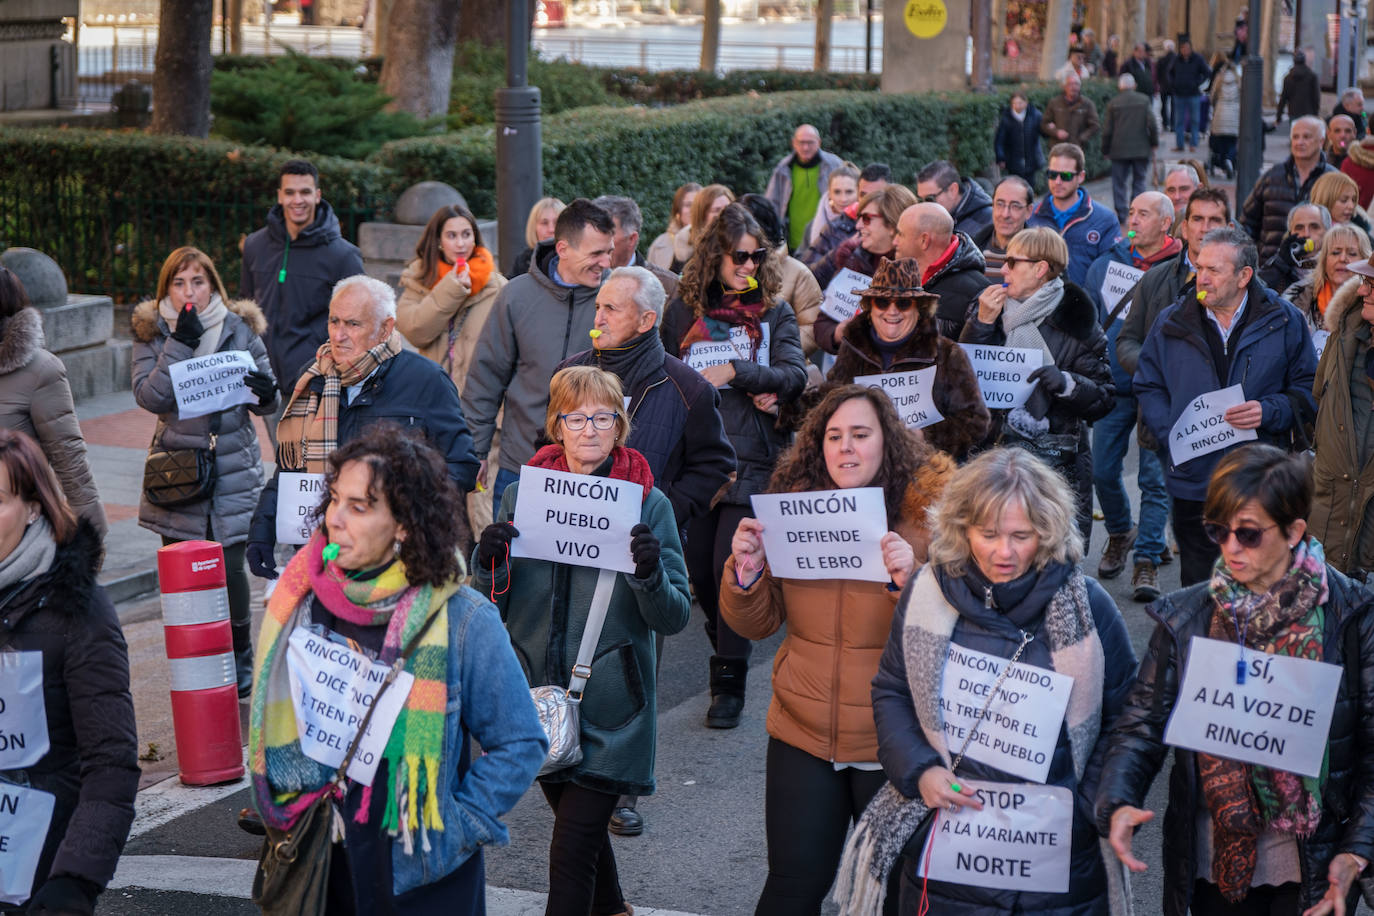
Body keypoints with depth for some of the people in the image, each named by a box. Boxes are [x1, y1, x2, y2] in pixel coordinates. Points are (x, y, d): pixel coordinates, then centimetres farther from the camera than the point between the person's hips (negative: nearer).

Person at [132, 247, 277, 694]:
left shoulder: (240, 329, 3)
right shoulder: (150, 333, 3)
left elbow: (266, 403, 7)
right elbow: (149, 396, -11)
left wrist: (265, 393, -17)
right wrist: (181, 343, -18)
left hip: (234, 470, 0)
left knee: (229, 567, -3)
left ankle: (240, 654, 20)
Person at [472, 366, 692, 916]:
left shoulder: (647, 503, -5)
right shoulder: (521, 495, 3)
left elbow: (674, 618, -7)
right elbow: (492, 607, 6)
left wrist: (650, 574, -26)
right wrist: (490, 564, -14)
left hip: (608, 710, -4)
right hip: (538, 699, 4)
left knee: (572, 848, -10)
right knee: (579, 822, 22)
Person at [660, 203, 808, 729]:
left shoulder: (775, 312, 7)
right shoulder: (683, 310, 9)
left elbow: (794, 377, -4)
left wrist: (735, 374, -14)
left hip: (751, 460, -2)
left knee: (730, 565, -10)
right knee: (699, 568, 7)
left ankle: (730, 682, -2)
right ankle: (725, 653, 30)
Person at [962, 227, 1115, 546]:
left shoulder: (1073, 321, -3)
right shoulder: (994, 309, 10)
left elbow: (1103, 397, -5)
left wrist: (1066, 382, -22)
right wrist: (981, 323, -3)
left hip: (1058, 460, -4)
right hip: (995, 450, 4)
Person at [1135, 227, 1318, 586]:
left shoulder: (1285, 322, 1)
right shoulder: (1172, 322, 6)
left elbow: (1309, 390, 3)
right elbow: (1147, 387, 12)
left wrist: (1269, 412, -15)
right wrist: (1173, 434, -5)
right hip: (1194, 481, 2)